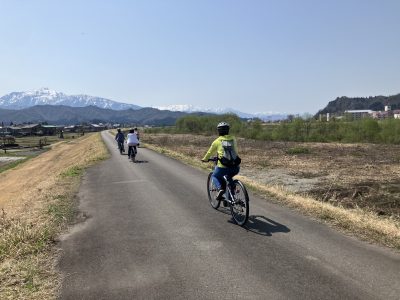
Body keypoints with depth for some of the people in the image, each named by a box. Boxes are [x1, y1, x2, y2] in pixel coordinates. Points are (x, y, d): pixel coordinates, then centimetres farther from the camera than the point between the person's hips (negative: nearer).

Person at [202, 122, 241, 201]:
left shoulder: (217, 141, 4)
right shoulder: (233, 139, 12)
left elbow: (210, 152, 17)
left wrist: (205, 159, 36)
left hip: (223, 167, -3)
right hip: (235, 168, 3)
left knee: (215, 176, 25)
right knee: (228, 178, 32)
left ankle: (220, 189, -2)